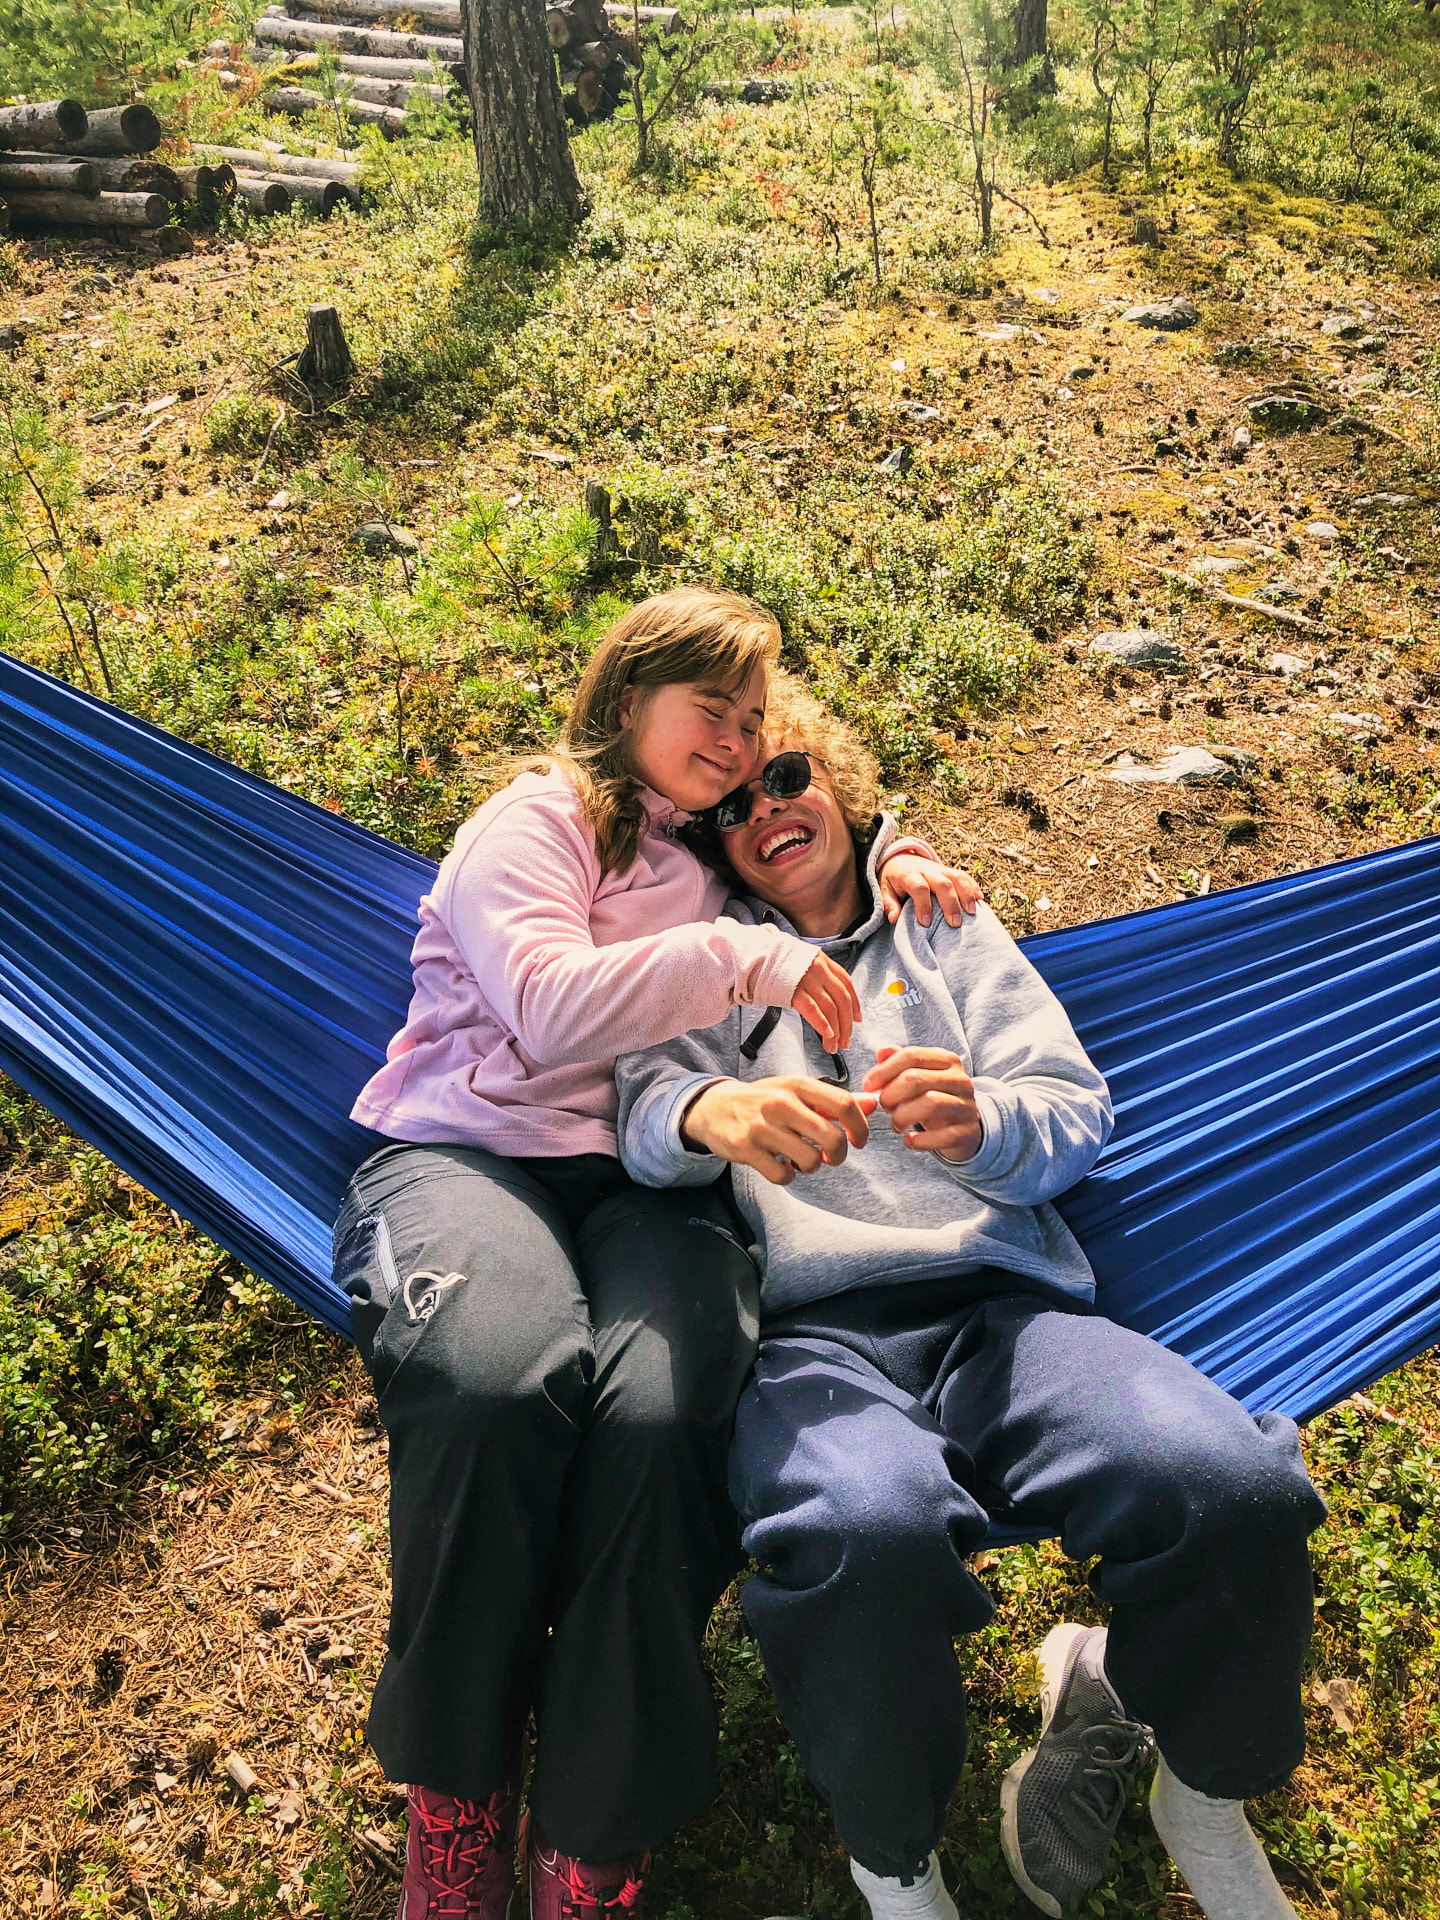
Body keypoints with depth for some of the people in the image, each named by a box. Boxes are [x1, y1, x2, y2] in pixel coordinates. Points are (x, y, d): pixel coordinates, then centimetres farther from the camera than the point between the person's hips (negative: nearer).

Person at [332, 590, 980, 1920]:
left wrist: (888, 863, 20)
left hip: (648, 1183, 4)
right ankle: (452, 1796, -12)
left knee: (665, 1411, -33)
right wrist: (741, 955, -8)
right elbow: (551, 1005, -7)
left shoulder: (716, 857, 26)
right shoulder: (535, 821, 9)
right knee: (496, 1378, -37)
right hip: (470, 1150, -3)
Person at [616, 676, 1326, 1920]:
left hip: (1003, 1302, 2)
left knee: (1240, 1488, -28)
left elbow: (1078, 1105, 13)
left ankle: (1201, 1784, 5)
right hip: (812, 1327, -2)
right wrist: (709, 1111, -23)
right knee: (870, 1527, -38)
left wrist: (981, 1122, -12)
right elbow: (644, 1111, 3)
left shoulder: (941, 921, 24)